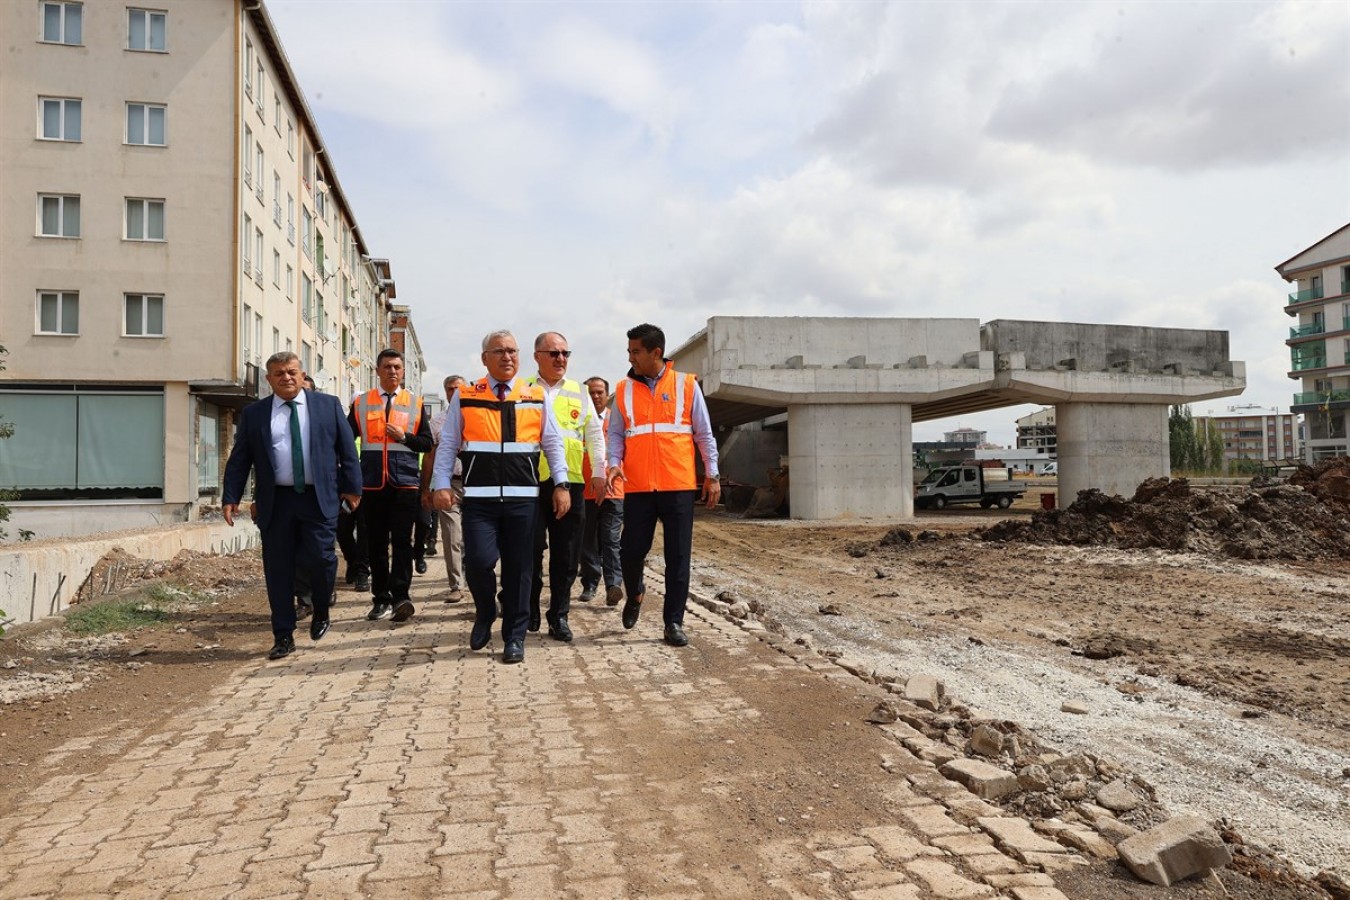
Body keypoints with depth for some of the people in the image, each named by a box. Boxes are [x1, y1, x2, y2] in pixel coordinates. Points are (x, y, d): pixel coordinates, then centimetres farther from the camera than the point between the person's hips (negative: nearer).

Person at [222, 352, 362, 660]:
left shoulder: (328, 405, 6)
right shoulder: (253, 413, 8)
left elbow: (347, 449, 6)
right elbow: (239, 459, 8)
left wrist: (352, 487, 1)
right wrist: (230, 498, 0)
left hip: (319, 499, -1)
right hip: (276, 502, 2)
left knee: (320, 559, -8)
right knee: (278, 569, 4)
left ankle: (320, 611, 23)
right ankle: (283, 636, 14)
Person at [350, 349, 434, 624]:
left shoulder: (415, 403, 9)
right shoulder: (361, 403, 10)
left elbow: (427, 443, 8)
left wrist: (404, 437, -9)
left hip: (405, 481, -1)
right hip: (372, 482, 1)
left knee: (402, 540, -7)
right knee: (375, 542, 5)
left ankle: (400, 597, -8)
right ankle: (381, 598, 13)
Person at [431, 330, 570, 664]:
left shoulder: (536, 396, 8)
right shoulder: (464, 397, 7)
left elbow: (553, 443, 9)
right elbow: (447, 445, 7)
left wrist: (562, 484, 1)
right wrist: (440, 485, -3)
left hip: (522, 497, 1)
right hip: (478, 497, -1)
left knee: (518, 569, 5)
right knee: (478, 561, -12)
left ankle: (514, 637, 18)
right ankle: (485, 615, 19)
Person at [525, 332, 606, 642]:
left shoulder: (578, 392, 13)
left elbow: (594, 433, 12)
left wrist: (600, 471, 5)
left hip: (570, 481, 2)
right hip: (530, 480, -2)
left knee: (566, 554, 4)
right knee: (531, 550, 3)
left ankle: (559, 616, 14)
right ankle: (529, 611, 19)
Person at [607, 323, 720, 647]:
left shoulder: (686, 385, 3)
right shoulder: (624, 390, 7)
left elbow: (704, 433, 6)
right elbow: (615, 433, 10)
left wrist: (712, 475, 3)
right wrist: (614, 463, -8)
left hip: (679, 485, -1)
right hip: (638, 486, 1)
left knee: (678, 556, 2)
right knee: (631, 550, 2)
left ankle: (674, 622, 12)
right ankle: (635, 593, 34)